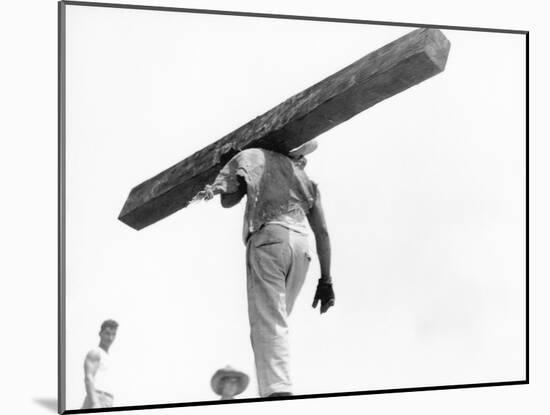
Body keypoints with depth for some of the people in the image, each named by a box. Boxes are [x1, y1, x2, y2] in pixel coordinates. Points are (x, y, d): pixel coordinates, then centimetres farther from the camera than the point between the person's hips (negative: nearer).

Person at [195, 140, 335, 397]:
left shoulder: (256, 157, 18)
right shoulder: (307, 181, 26)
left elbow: (228, 201, 13)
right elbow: (322, 233, 17)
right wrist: (326, 280, 16)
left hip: (267, 238, -4)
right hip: (300, 246, 4)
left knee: (268, 324, -14)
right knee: (276, 321, 12)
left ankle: (277, 390, -31)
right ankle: (275, 384, 0)